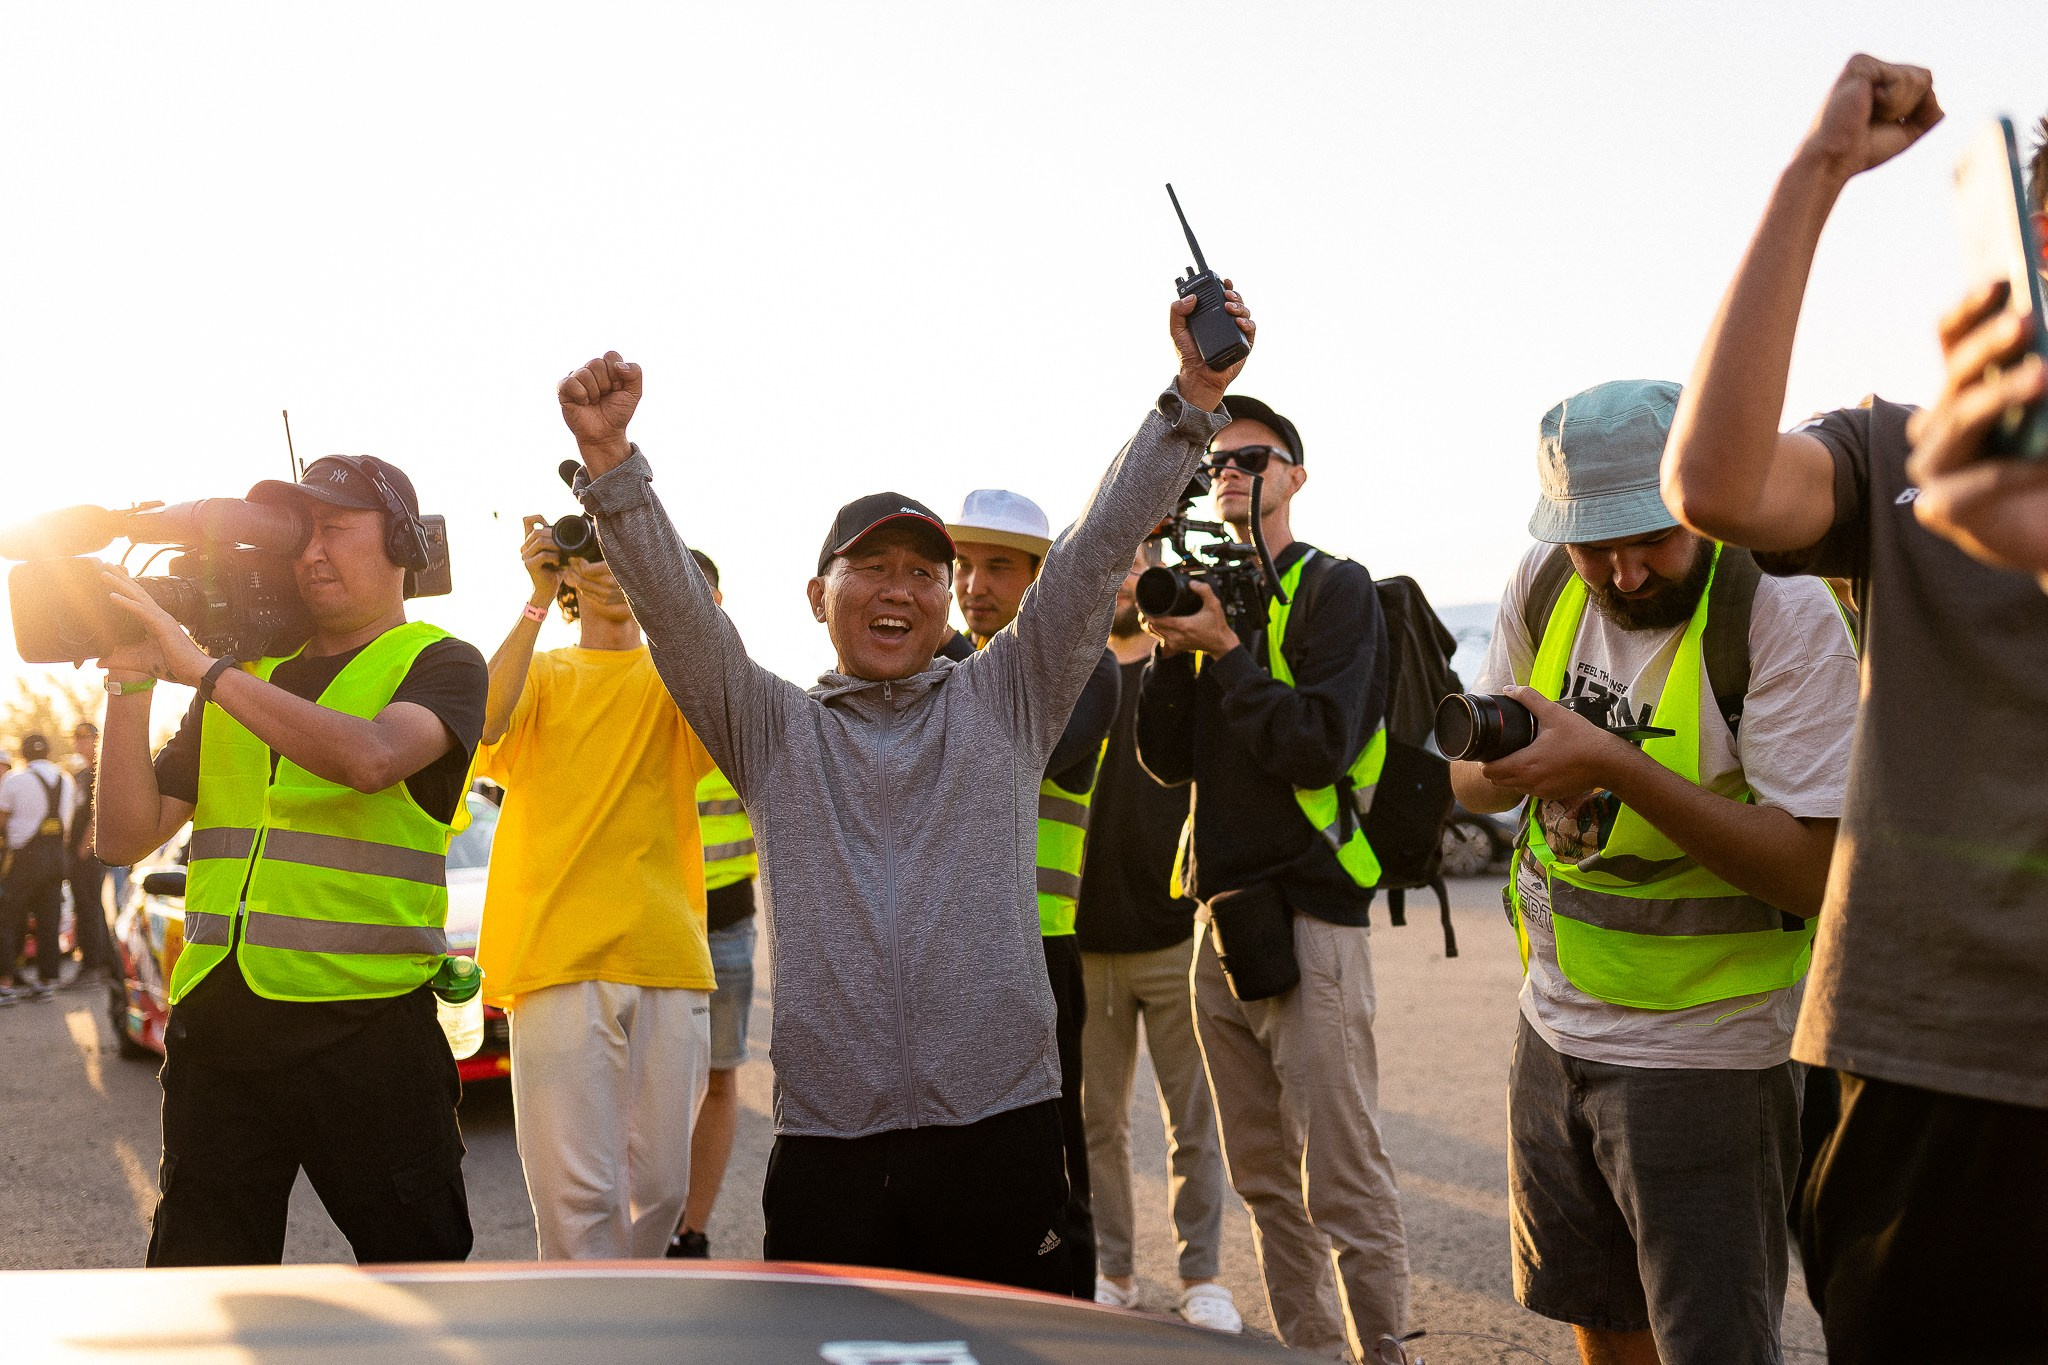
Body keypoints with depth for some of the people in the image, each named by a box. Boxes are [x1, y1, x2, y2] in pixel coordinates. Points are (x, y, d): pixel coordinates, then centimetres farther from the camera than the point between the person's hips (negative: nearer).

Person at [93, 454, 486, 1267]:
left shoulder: (438, 665, 2)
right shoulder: (246, 674, 16)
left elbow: (370, 757, -22)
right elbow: (126, 838, 11)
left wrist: (202, 668, -18)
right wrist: (131, 687, -1)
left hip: (368, 1027, -4)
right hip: (214, 1028, 5)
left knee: (420, 1273, 4)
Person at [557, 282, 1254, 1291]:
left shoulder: (1003, 703, 12)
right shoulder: (772, 730, 13)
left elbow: (1099, 550, 3)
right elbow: (674, 607, 1)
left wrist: (1193, 394, -5)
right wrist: (608, 457, -13)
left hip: (1001, 1125, 0)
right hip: (825, 1141, 0)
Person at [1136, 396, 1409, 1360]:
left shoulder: (1333, 588, -2)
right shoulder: (1211, 595, 16)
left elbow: (1318, 746, -14)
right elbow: (1167, 760, 10)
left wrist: (1223, 652, -12)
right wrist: (1172, 651, -2)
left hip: (1308, 914, -7)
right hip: (1223, 915, 7)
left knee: (1344, 1182, -7)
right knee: (1265, 1181, 13)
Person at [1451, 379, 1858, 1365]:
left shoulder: (1784, 614, -20)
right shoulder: (1545, 585, -2)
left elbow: (1810, 872, -24)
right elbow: (1471, 781, 7)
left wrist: (1616, 767, -33)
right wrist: (1497, 762, -18)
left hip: (1707, 1052, -6)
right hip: (1557, 1023, 6)